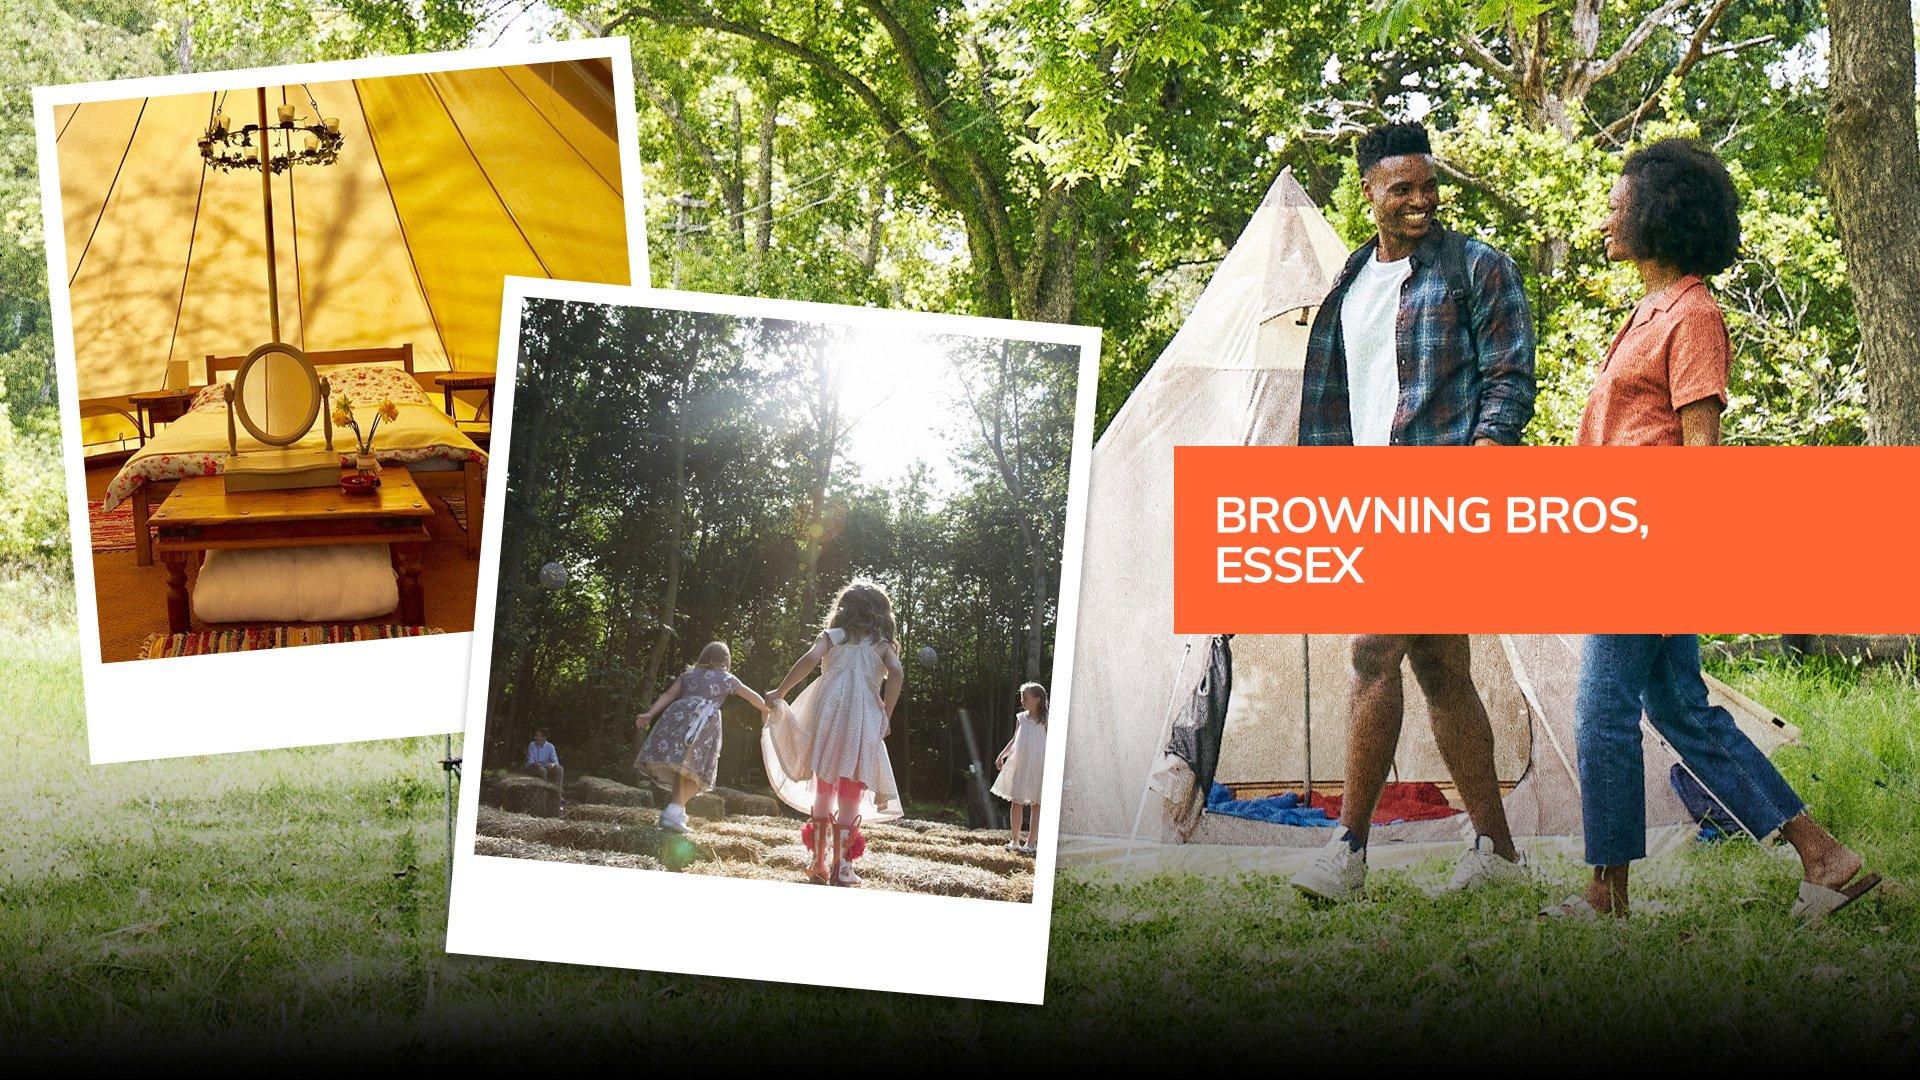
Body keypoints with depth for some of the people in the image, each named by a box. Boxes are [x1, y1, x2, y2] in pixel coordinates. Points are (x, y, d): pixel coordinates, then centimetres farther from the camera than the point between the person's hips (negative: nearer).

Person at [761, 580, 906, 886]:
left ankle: (819, 863, 13)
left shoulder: (832, 636, 13)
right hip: (864, 719, -1)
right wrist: (887, 715, -2)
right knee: (851, 792, 3)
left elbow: (809, 659, -5)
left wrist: (779, 693, -2)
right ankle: (840, 866, -2)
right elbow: (896, 672, -5)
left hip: (827, 712, 1)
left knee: (823, 789, 12)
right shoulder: (882, 644, 14)